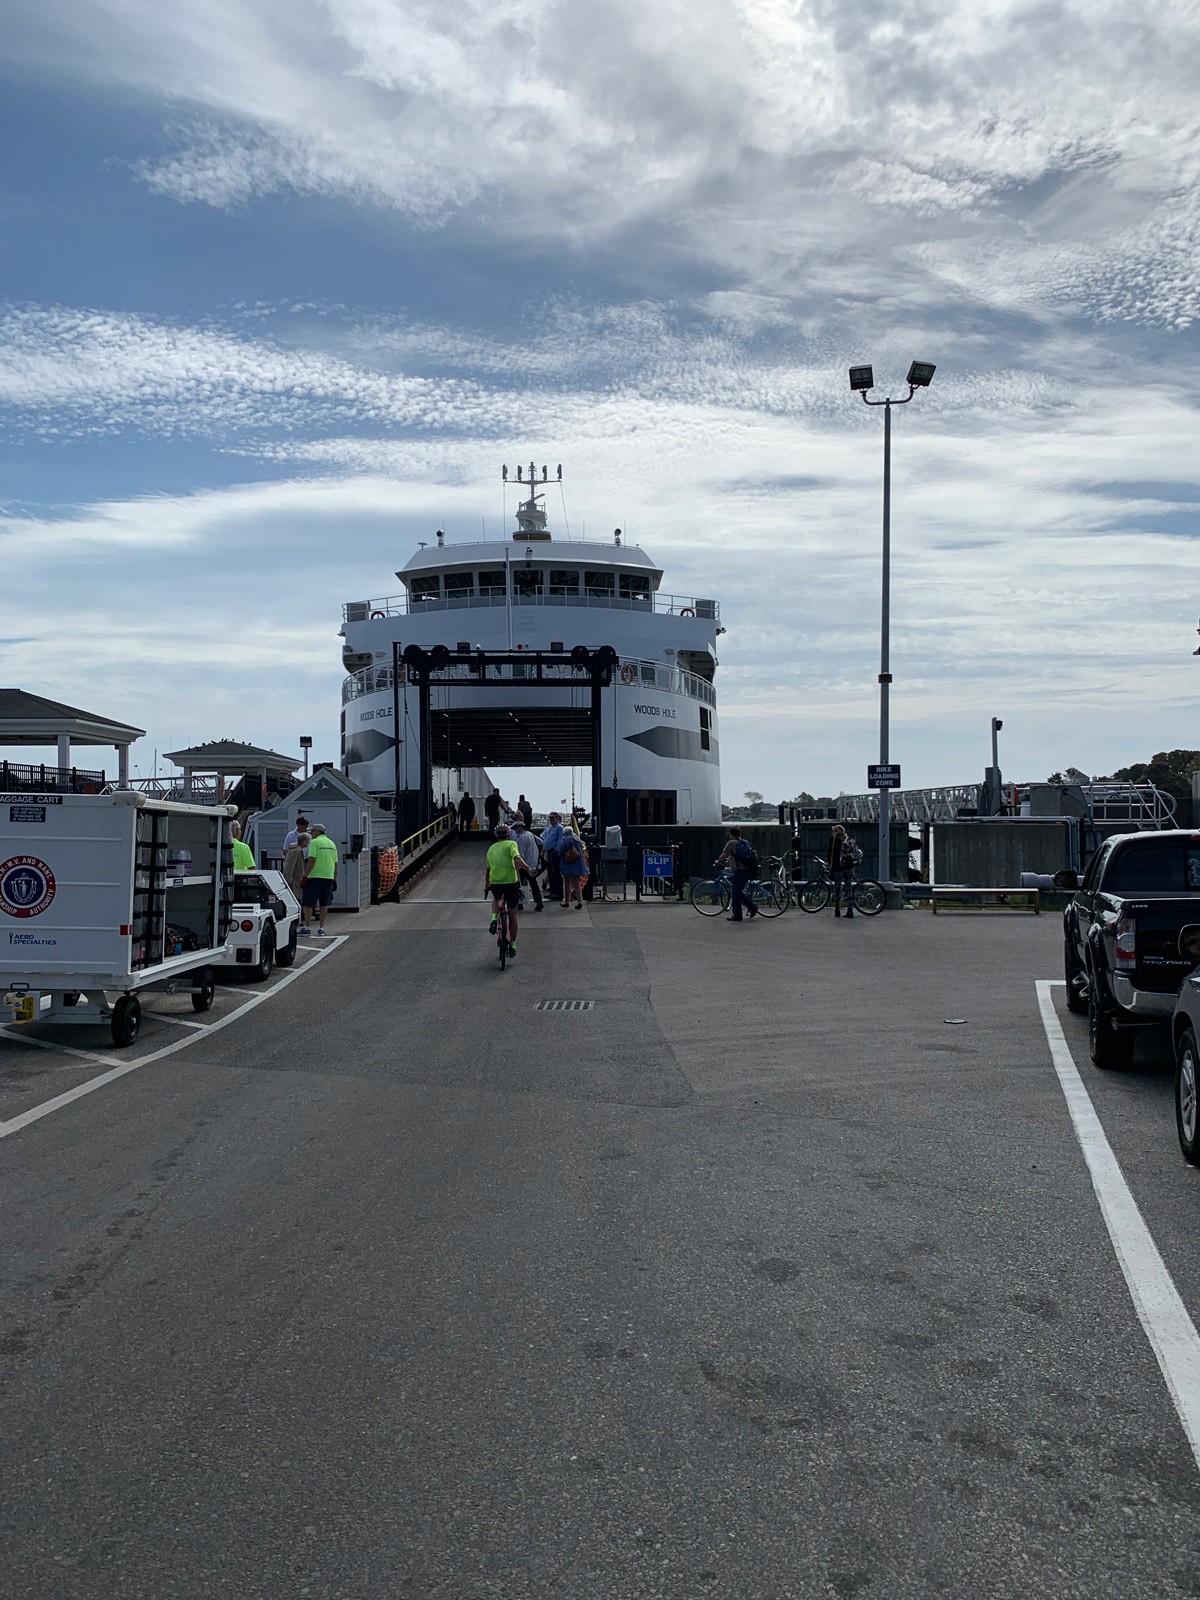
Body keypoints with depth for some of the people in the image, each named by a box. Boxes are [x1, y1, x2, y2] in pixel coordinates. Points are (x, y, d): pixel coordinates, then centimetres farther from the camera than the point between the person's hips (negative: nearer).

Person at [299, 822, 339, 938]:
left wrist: (305, 876, -13)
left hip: (315, 876, -6)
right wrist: (334, 880, 19)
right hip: (329, 876, 6)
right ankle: (321, 928, 10)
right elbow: (335, 864, 15)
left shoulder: (315, 842, -6)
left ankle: (306, 927, -5)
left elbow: (311, 861, -14)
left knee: (307, 902, -1)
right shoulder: (332, 843, 15)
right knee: (324, 904, 11)